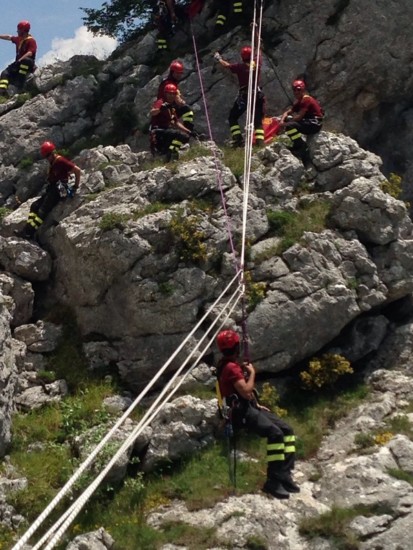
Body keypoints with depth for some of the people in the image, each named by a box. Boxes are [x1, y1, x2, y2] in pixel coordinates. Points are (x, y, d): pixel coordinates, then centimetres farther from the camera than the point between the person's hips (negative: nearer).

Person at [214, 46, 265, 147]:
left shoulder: (240, 67, -12)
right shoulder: (257, 64, -2)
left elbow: (226, 65, 4)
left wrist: (218, 58, 23)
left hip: (244, 96, -3)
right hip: (258, 95, 3)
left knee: (232, 118, 11)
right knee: (258, 120, 10)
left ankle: (238, 140, -2)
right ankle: (260, 142, -7)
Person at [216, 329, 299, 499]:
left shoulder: (234, 365, 18)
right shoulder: (231, 368, -16)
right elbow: (246, 391, -24)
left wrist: (257, 405, 16)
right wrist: (252, 373, -9)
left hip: (250, 408, 10)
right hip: (242, 412, -10)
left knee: (287, 430, -1)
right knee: (275, 433, -27)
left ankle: (285, 474, -6)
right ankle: (273, 481, -25)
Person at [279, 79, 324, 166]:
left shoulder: (306, 99, -11)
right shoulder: (298, 102, 19)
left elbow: (299, 117, -20)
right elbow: (287, 112, 11)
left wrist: (285, 124, -18)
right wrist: (282, 121, -11)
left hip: (315, 124, -10)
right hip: (307, 122, 10)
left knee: (289, 126, -28)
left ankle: (303, 148, -20)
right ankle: (297, 145, 4)